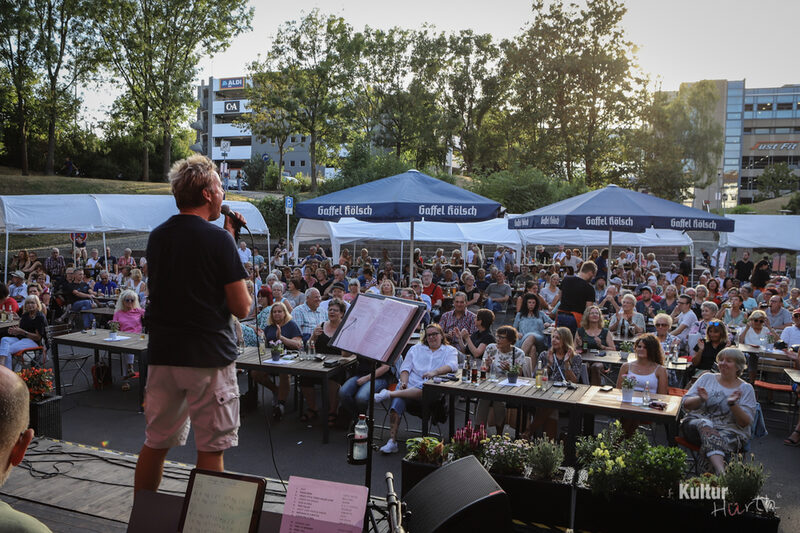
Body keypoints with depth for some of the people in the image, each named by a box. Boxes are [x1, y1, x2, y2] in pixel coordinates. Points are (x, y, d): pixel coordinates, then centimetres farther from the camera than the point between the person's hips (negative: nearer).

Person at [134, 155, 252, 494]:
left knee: (154, 444, 17)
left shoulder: (156, 237, 8)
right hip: (209, 357, -6)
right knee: (211, 448, 5)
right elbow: (242, 308, -10)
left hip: (163, 354, 7)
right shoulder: (217, 239, -13)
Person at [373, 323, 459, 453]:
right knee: (398, 401, -30)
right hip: (410, 384, 3)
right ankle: (392, 441, -36)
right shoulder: (416, 349, 27)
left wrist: (435, 372, -24)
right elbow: (406, 367, 16)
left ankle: (389, 394, -45)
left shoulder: (450, 351, 17)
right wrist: (403, 382, -5)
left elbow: (452, 365, -5)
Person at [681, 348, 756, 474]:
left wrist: (733, 404, -17)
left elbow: (745, 423, 0)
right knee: (705, 425, -36)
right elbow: (686, 404, 10)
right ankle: (722, 472, -53)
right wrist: (701, 399, -11)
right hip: (696, 421, 0)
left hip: (730, 430, 0)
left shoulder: (746, 389, 10)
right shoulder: (707, 378, 15)